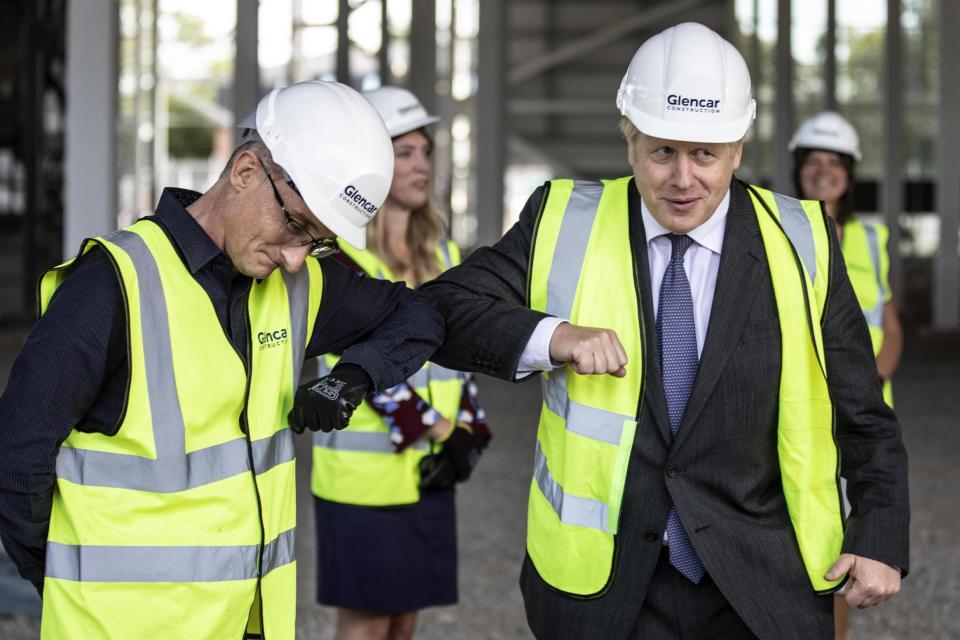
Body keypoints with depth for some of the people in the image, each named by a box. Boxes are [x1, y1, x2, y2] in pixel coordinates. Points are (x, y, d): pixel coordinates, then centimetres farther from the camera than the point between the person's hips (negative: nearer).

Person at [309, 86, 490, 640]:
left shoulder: (443, 256, 12)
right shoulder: (340, 254, -9)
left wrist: (466, 435, -3)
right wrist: (436, 429, -16)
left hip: (430, 471, 6)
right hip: (366, 472, -6)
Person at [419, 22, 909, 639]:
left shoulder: (798, 242, -1)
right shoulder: (566, 224, -1)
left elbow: (865, 415, 4)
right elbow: (441, 310, -5)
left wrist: (881, 539, -4)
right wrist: (550, 337, -21)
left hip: (761, 585, 0)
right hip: (606, 585, 0)